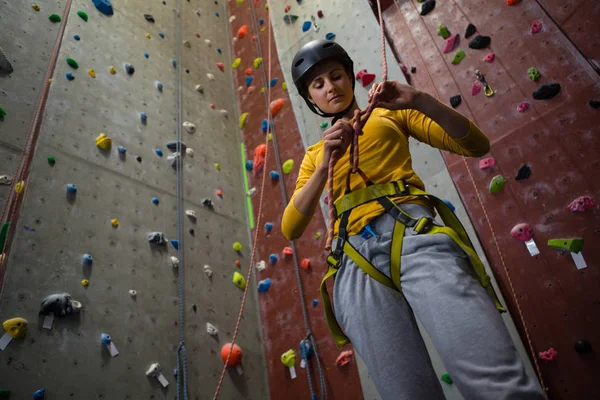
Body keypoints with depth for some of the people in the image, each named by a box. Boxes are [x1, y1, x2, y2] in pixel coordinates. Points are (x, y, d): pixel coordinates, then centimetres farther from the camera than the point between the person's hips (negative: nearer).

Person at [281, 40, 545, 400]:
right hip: (355, 261, 1)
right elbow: (291, 228, 11)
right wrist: (324, 166, -2)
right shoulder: (314, 155, 27)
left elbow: (477, 145, 14)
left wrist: (419, 100, 0)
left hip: (413, 233, -1)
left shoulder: (391, 114, 24)